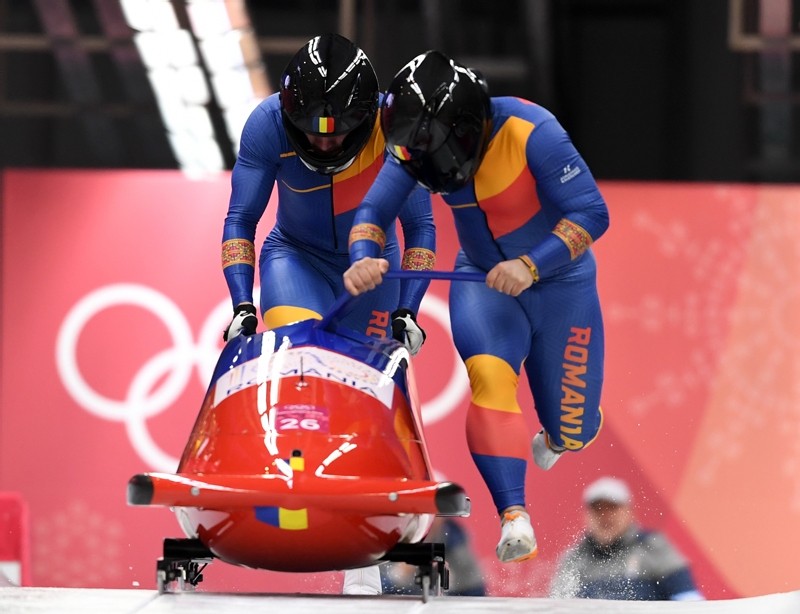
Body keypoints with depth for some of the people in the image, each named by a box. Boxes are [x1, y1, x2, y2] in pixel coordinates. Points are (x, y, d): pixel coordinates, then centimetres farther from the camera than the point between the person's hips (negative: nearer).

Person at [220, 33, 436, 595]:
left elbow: (419, 229, -13)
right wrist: (242, 304, -21)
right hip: (296, 258, 0)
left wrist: (406, 311, -18)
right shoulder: (269, 125, -24)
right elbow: (240, 221, -12)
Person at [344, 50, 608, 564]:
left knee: (573, 431, 3)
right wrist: (364, 258, -34)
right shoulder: (419, 145, -17)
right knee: (490, 376, -28)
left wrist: (531, 266, -43)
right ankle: (514, 519, -31)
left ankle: (557, 434, 44)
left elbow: (592, 214, -31)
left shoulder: (531, 132, -32)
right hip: (483, 281, 3)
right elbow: (373, 211, -12)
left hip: (559, 278, -2)